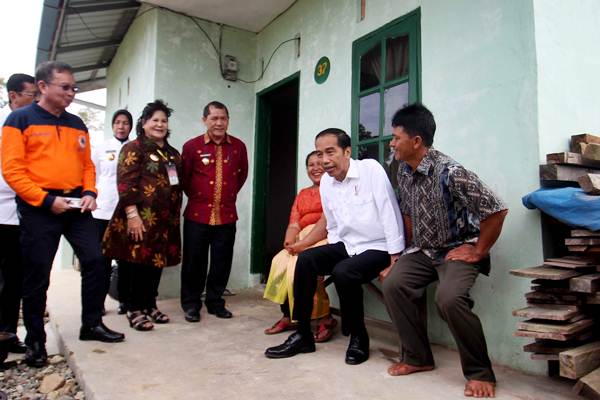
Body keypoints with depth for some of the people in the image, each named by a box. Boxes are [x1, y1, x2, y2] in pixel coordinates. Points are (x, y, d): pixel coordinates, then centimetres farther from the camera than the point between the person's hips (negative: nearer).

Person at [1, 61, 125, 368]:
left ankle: (92, 324, 19)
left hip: (76, 206, 5)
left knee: (94, 261, 3)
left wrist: (89, 193, -3)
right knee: (37, 276, 4)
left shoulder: (77, 124, 14)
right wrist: (47, 199, -17)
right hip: (38, 208, -5)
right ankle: (35, 340, 20)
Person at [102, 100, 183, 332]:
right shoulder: (134, 148, -3)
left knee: (157, 262, 11)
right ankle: (134, 310, 12)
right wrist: (132, 214, -20)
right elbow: (126, 183, -13)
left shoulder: (173, 154, 18)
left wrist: (176, 215, 16)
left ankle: (150, 306, 24)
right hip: (140, 217, -7)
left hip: (165, 220, 7)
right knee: (137, 262, -1)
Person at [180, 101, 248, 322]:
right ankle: (191, 304, 22)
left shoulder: (239, 146, 2)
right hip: (197, 214, -2)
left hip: (226, 215, 2)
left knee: (222, 262, 9)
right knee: (194, 261, 6)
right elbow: (184, 177, 6)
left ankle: (215, 301, 26)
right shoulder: (192, 146, -4)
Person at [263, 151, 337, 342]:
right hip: (303, 240, 6)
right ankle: (288, 316, -6)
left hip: (328, 239, -5)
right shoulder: (302, 194, 24)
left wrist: (305, 242, -18)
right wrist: (289, 242, -10)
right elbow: (294, 224, 13)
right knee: (279, 263, -20)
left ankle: (325, 318, -13)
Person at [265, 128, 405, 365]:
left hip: (376, 248, -6)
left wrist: (394, 261, -19)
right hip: (345, 245, 6)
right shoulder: (326, 182, 4)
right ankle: (303, 335, -2)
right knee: (305, 260, -14)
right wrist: (303, 242, 10)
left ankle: (359, 338, -5)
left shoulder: (371, 169, -15)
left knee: (343, 273, -31)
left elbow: (390, 215, -18)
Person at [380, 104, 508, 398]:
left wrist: (479, 251, -15)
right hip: (423, 250, 7)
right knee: (393, 284, -14)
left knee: (449, 298, -31)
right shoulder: (404, 172, 1)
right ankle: (417, 357, 4)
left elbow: (496, 210, -23)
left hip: (459, 249, -7)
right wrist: (408, 251, 12)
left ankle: (480, 373, -6)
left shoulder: (449, 172, -24)